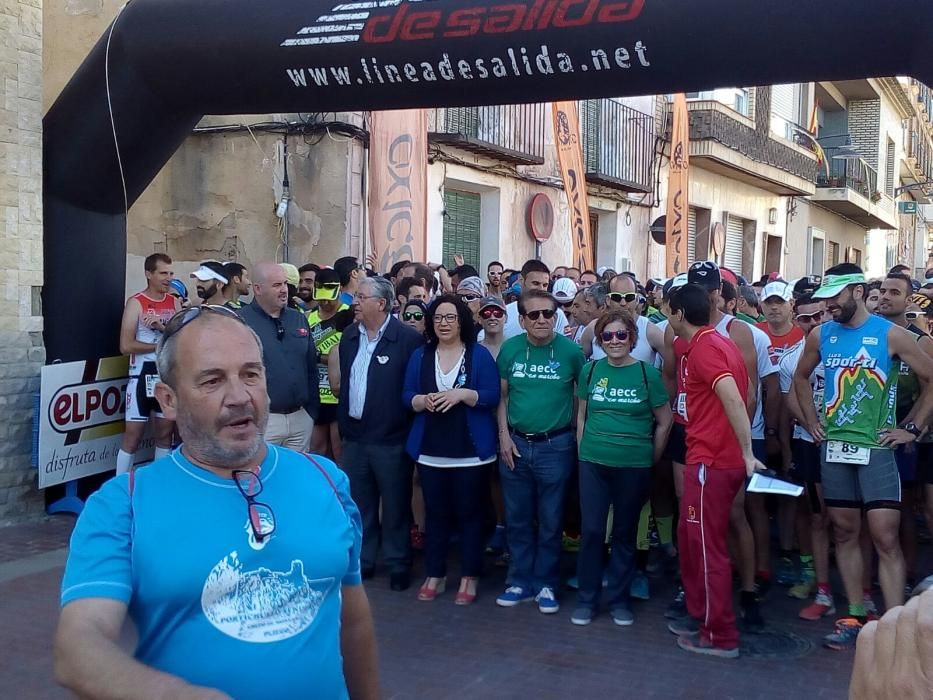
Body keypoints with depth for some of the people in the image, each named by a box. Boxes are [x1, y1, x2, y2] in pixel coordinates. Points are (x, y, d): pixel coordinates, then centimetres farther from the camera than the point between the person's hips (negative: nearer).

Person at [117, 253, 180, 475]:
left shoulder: (174, 303, 7)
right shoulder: (136, 303, -8)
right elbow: (126, 346, -15)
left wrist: (162, 327, -17)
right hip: (143, 374, -5)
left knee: (165, 433, 11)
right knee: (133, 435, -2)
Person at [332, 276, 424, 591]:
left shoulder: (408, 338, -14)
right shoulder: (349, 336, 8)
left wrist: (406, 422, -9)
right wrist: (343, 419, 15)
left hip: (391, 438, -6)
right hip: (354, 435, 6)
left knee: (395, 505, 6)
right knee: (359, 504, 16)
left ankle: (398, 565, 20)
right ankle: (362, 560, 29)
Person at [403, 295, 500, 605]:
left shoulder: (479, 354, -2)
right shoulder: (420, 355, 7)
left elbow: (493, 396, -8)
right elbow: (407, 397, 5)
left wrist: (462, 394, -22)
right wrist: (422, 400, -16)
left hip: (471, 451, -3)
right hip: (430, 450, 3)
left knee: (469, 514, 4)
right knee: (435, 514, 10)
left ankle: (469, 577, 15)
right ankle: (435, 575, 20)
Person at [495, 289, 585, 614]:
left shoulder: (570, 350, -7)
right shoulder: (510, 348, 0)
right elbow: (502, 395, 6)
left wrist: (579, 436, -1)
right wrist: (504, 436, -2)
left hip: (555, 446, -2)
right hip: (515, 444, 3)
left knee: (550, 522, 7)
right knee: (517, 520, 11)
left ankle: (546, 584, 21)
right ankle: (521, 582, 25)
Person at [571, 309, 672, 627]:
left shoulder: (647, 373, -3)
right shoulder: (590, 371, 3)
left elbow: (664, 422, 3)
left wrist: (652, 459, 3)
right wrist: (583, 451, 7)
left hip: (634, 466, -1)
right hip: (593, 462, 1)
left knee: (625, 533, 9)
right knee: (591, 530, 3)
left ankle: (618, 598, 23)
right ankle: (586, 598, 17)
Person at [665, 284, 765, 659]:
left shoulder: (703, 347, -16)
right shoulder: (716, 342, 15)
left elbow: (733, 398, -26)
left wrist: (748, 453, -26)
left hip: (711, 461, -10)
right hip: (711, 457, 10)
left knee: (708, 546, -1)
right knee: (690, 538, 19)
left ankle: (720, 636, 8)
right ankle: (700, 614, 31)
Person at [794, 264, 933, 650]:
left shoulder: (890, 334, -7)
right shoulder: (821, 335, 5)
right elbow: (801, 377, 22)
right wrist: (811, 420, 13)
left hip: (875, 448, -4)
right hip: (834, 447, 4)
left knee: (885, 538, -7)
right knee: (844, 532, 9)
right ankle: (855, 618, 19)